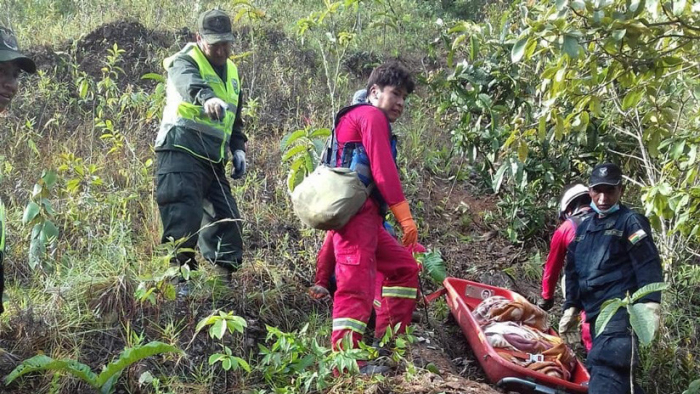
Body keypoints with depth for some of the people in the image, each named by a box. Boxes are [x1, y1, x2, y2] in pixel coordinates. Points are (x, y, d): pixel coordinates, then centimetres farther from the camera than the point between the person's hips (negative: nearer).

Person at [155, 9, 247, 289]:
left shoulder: (232, 71, 21)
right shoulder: (185, 62, -3)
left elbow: (235, 118, 31)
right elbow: (190, 83, -30)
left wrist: (238, 148, 15)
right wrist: (206, 97, -51)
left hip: (213, 160, 8)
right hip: (181, 152, -7)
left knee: (226, 219, 6)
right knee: (184, 218, -17)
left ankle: (225, 280, 16)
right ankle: (179, 279, -11)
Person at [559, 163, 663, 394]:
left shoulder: (630, 222, 0)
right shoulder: (584, 228, 21)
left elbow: (648, 265, -10)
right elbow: (573, 271, 27)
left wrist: (650, 304, -21)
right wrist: (571, 307, 22)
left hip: (620, 308, -8)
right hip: (596, 312, 8)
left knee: (605, 364, -22)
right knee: (618, 373, 10)